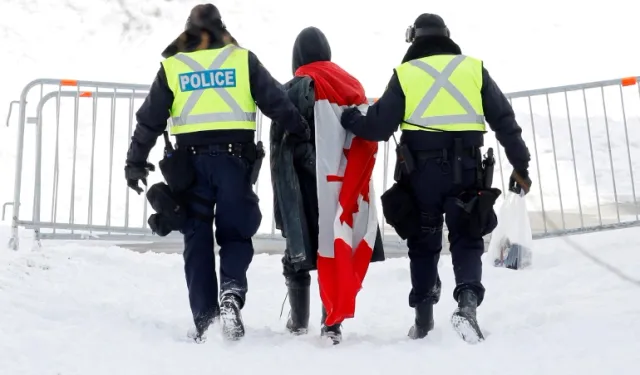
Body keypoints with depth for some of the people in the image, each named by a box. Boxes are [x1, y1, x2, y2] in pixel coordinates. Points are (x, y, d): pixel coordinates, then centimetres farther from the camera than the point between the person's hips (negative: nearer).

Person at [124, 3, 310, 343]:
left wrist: (135, 162, 15)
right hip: (234, 156, -1)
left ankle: (204, 319, 5)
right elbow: (276, 102, 4)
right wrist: (303, 135, 13)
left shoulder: (171, 66, 10)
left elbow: (150, 119, 8)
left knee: (197, 239, 8)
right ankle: (232, 290, -17)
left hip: (192, 159, 1)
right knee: (235, 232, 10)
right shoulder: (243, 59, 7)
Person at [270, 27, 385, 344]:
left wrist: (283, 185, -6)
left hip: (307, 184, -3)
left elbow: (282, 140, -11)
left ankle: (299, 322, 19)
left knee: (299, 251, 10)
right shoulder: (352, 85, 10)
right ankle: (332, 324, 5)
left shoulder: (296, 88, -5)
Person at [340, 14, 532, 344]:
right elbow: (504, 120, 6)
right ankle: (467, 301, -14)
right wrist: (520, 165, 11)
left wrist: (348, 120, 17)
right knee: (466, 239, 10)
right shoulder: (474, 68, 7)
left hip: (421, 170, 0)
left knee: (423, 242, 15)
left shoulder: (404, 74, 2)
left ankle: (423, 317, 18)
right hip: (465, 168, 0)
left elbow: (379, 126, -1)